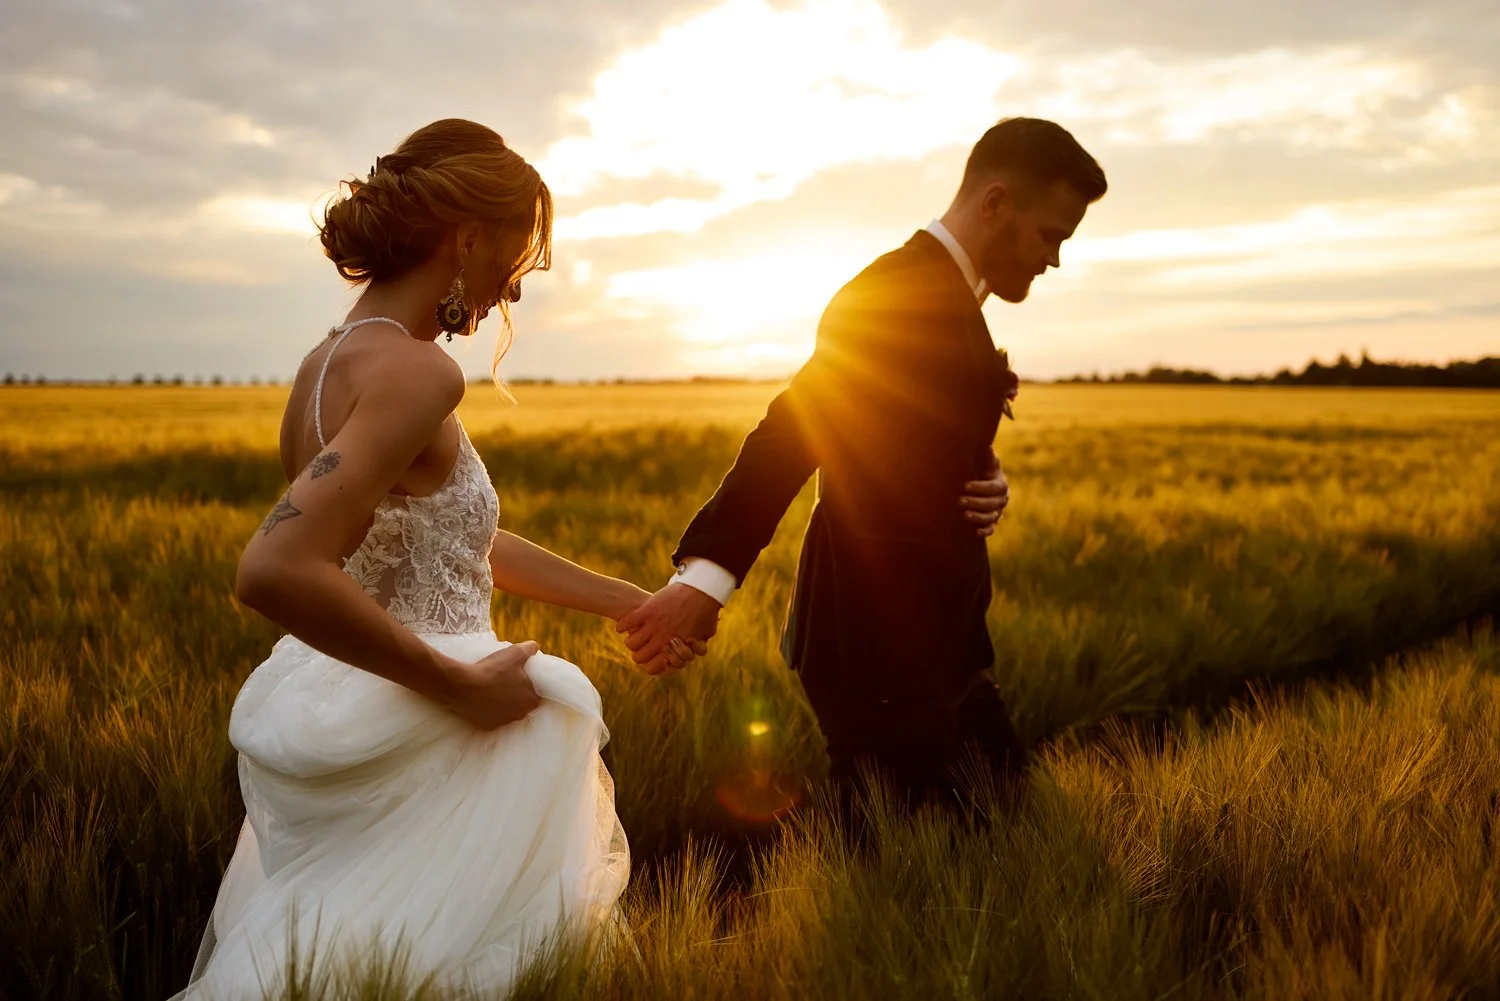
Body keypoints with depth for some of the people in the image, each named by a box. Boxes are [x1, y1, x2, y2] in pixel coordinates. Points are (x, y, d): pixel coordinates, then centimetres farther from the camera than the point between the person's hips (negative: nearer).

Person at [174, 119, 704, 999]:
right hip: (409, 755, -9)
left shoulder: (335, 359, 9)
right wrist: (464, 685, -22)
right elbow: (276, 572, -33)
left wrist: (632, 602, 20)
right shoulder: (417, 370, -21)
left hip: (337, 725, 9)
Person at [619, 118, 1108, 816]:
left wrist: (983, 483, 1)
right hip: (879, 648, -10)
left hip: (931, 636, 10)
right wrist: (706, 575, -38)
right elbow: (794, 429, -27)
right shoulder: (904, 293, -16)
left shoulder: (944, 294, 16)